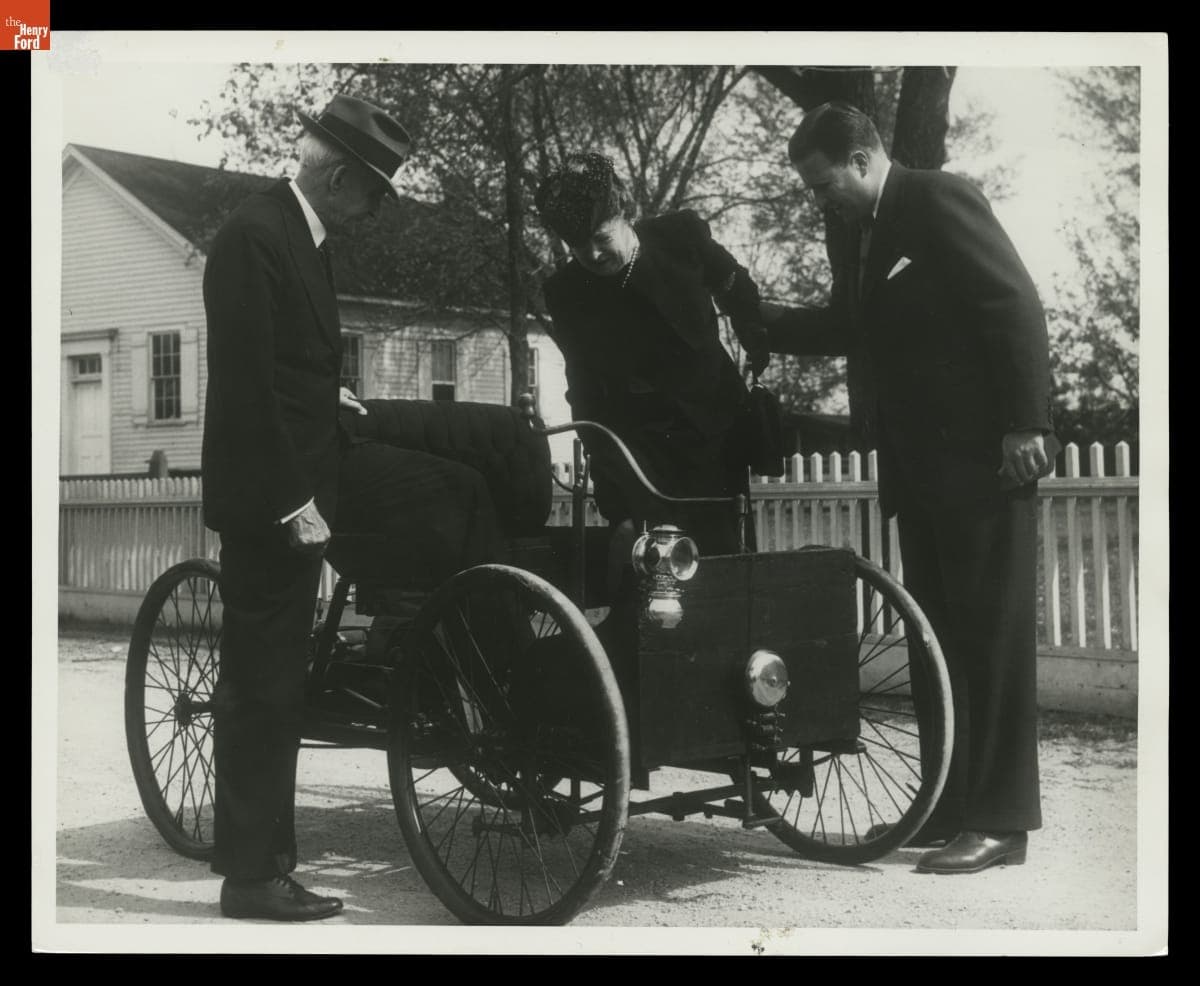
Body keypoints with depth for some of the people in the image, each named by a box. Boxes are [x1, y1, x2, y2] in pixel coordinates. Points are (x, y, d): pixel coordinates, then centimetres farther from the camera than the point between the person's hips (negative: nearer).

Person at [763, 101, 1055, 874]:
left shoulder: (940, 202, -10)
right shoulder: (853, 230, 13)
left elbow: (1017, 308, -14)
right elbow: (850, 325, 23)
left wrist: (1027, 425, -19)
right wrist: (759, 319, 9)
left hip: (981, 459, -8)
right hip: (918, 463, 8)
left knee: (991, 636, -4)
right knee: (937, 637, 9)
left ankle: (1000, 820, 0)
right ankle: (952, 804, 16)